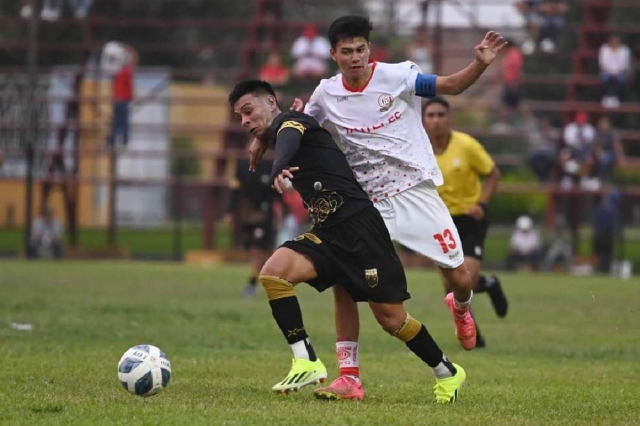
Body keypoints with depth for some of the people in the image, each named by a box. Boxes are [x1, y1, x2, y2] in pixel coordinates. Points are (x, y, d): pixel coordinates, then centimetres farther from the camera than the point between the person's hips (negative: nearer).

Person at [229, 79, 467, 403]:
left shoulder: (290, 121, -6)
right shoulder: (284, 133, 20)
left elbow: (289, 139, -32)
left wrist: (278, 169, -52)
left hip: (358, 226, -8)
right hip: (326, 233, 8)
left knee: (391, 319, -3)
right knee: (272, 273, -18)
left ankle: (447, 373, 19)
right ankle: (307, 363, -18)